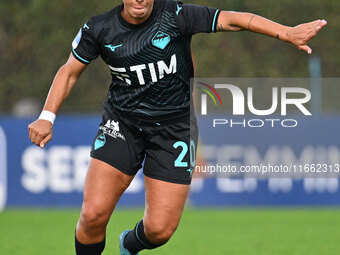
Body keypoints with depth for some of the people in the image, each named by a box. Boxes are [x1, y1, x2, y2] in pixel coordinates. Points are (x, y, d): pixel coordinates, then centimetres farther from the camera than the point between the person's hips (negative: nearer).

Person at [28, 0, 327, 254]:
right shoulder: (99, 29, -6)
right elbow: (69, 72, 7)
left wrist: (287, 33, -23)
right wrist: (47, 117, -4)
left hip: (174, 126, -1)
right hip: (122, 123, 1)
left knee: (159, 229, -6)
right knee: (94, 214, -13)